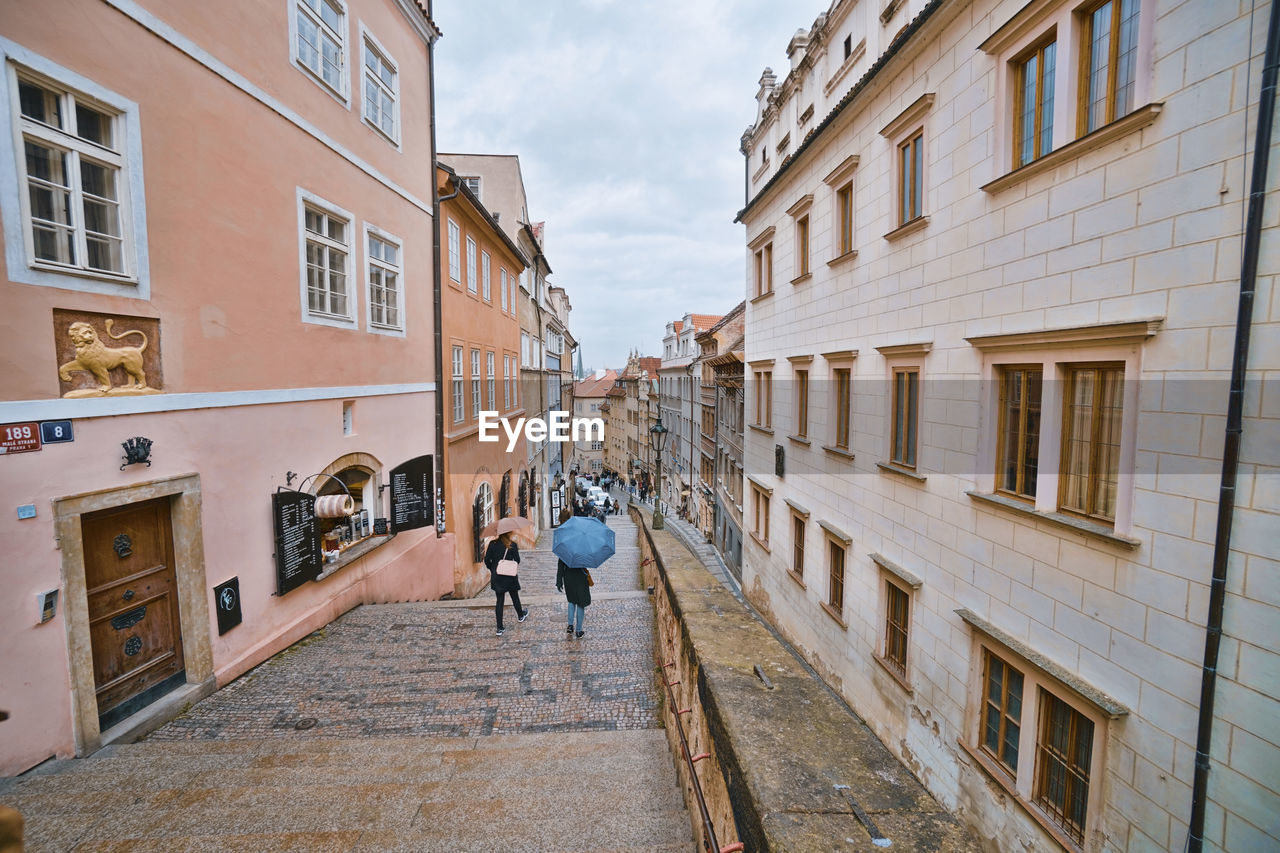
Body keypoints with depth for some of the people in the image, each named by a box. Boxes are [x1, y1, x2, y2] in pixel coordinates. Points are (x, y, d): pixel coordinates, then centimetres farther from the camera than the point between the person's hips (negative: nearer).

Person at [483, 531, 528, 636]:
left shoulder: (492, 544, -4)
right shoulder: (513, 545, -11)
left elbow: (487, 559, -2)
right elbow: (517, 560, -8)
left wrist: (492, 570, 12)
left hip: (496, 577, 2)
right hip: (510, 576, -2)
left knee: (499, 601, 7)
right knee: (515, 597, 19)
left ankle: (499, 628, 6)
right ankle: (520, 616, 42)